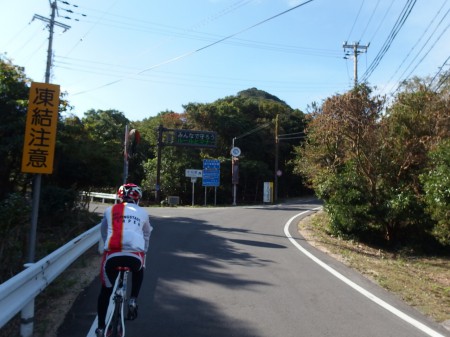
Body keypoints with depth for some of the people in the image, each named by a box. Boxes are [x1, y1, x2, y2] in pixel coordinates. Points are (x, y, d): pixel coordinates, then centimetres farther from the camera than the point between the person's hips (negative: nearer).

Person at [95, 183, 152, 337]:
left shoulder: (110, 210, 19)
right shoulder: (142, 213, 19)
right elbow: (147, 235, 30)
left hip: (112, 255, 1)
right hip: (135, 255, 0)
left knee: (105, 291, 24)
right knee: (139, 272, 36)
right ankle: (133, 300, 20)